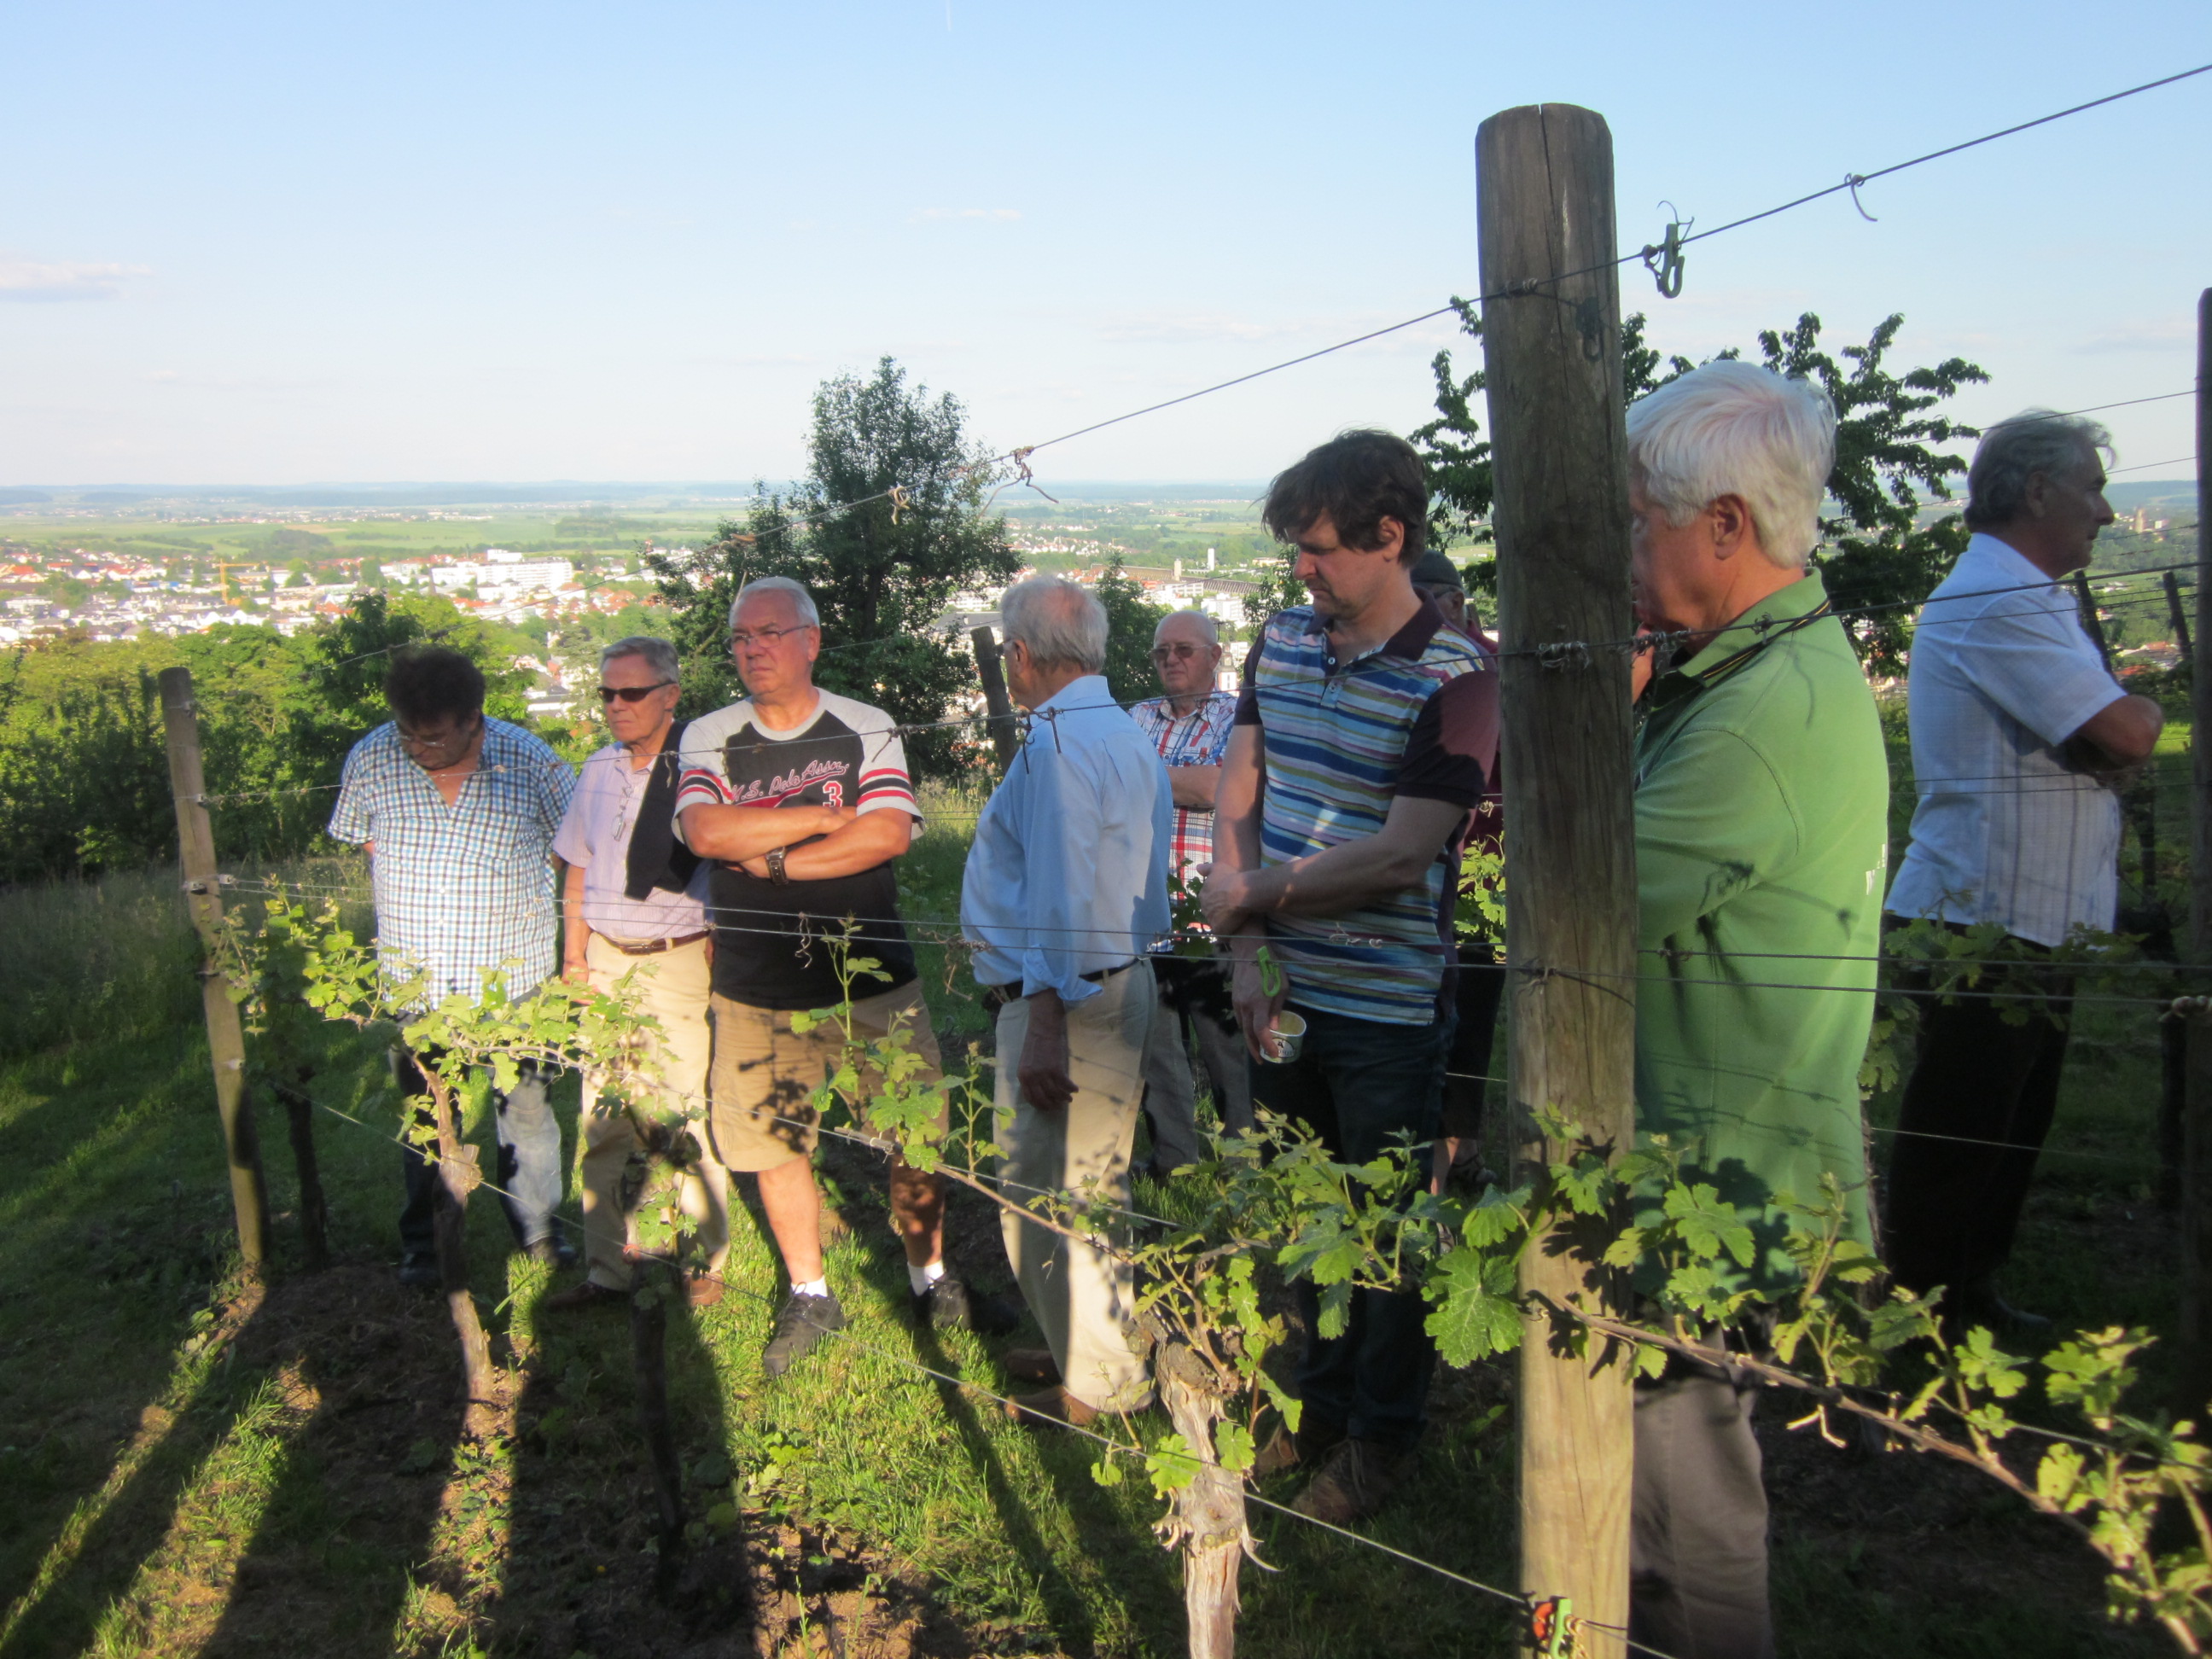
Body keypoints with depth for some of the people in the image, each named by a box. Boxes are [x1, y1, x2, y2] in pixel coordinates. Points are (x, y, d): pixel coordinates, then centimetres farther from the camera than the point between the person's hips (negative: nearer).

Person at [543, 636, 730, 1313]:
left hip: (678, 961, -6)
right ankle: (608, 1269, 21)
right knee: (602, 1123, 9)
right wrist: (574, 958, 15)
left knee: (687, 1122, -1)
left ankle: (703, 1266, 16)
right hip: (607, 962, 6)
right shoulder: (599, 770, 12)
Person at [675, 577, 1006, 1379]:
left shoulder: (867, 731, -1)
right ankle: (809, 1296, 29)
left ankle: (931, 1281, 27)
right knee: (775, 1142, 10)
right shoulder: (709, 737, 2)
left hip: (871, 979, -1)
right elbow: (704, 832, -15)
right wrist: (830, 815, -15)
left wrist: (770, 861, -15)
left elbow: (890, 834, -16)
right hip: (756, 988, 2)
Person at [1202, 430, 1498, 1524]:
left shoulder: (1455, 678, -15)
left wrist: (1256, 893, -10)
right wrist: (1247, 957, -6)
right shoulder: (1284, 639, 4)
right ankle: (1323, 1403, 40)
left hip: (1387, 1010, -6)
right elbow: (1237, 798, 4)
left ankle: (1381, 1435, 31)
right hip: (1282, 996, 6)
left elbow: (1400, 857, -20)